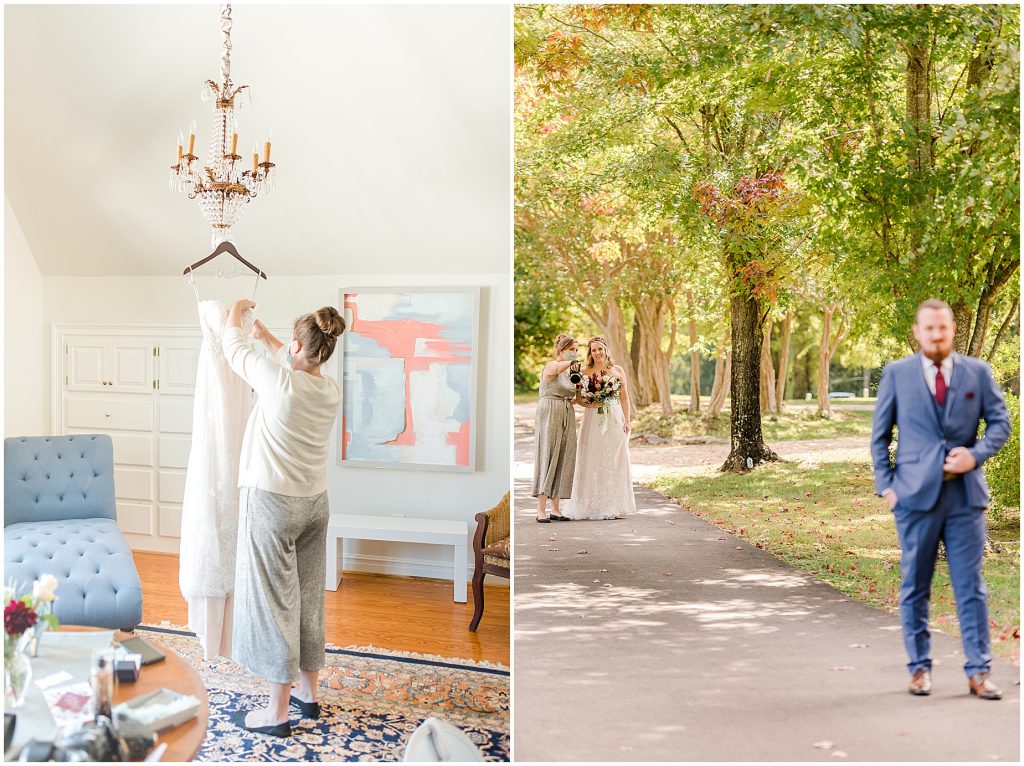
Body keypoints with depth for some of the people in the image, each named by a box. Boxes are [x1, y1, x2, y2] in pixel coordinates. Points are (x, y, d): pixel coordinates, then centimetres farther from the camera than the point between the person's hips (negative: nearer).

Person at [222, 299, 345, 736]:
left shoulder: (279, 382, -20)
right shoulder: (331, 390, -2)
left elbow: (232, 349, -1)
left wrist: (236, 312, 18)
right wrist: (267, 338, 35)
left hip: (271, 503, -7)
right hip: (314, 504, 7)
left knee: (273, 602, 2)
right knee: (308, 598, 16)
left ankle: (278, 713, 11)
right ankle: (308, 693, 30)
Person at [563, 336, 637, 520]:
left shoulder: (617, 370, 8)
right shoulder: (584, 372, 6)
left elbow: (624, 397, 7)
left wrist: (627, 420, 0)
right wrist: (588, 403, -14)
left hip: (615, 419, 1)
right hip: (593, 420, -1)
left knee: (614, 460, 1)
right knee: (593, 461, -2)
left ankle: (613, 505, 8)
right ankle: (593, 505, 4)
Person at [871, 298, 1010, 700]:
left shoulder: (978, 371, 7)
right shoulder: (896, 373, 4)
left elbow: (1000, 421, 8)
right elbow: (879, 435, 6)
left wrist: (975, 454, -10)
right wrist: (886, 485, -1)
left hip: (966, 493, 1)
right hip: (915, 494, 0)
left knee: (971, 586, 3)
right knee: (914, 587, 6)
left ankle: (978, 671, 13)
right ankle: (920, 667, 17)